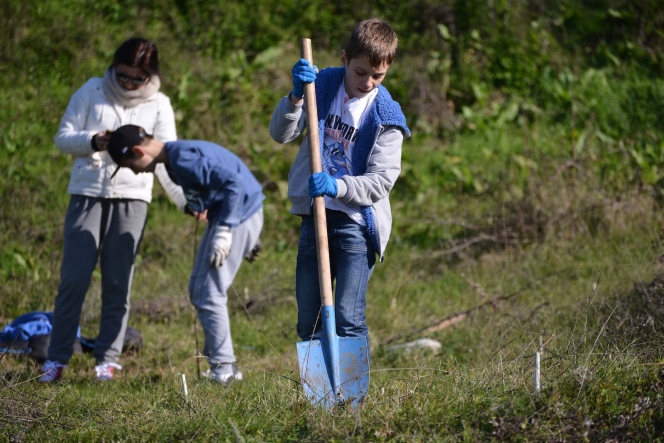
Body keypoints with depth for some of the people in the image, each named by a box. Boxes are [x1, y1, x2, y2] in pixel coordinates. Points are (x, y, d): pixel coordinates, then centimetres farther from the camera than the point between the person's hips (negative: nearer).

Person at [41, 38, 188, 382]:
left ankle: (107, 359, 7)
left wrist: (186, 200, -11)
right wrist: (93, 141, -16)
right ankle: (57, 358, 2)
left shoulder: (159, 106, 5)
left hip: (131, 199, 1)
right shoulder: (92, 92, 4)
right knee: (74, 278, -4)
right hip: (87, 194, 0)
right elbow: (63, 137, 4)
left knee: (118, 283, 0)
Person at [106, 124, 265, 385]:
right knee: (197, 290, 14)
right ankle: (221, 362, 19)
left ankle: (224, 368, -2)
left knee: (209, 293, -9)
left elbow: (235, 182, -28)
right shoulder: (174, 157, 10)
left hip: (239, 214, -11)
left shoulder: (184, 159, -22)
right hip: (222, 216, 11)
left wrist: (224, 231, -26)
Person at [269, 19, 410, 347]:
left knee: (348, 319, -11)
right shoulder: (322, 86, 3)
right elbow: (281, 134, -2)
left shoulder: (386, 116, -7)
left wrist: (338, 186, -28)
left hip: (356, 222, -4)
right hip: (315, 216, 4)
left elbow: (382, 179, -12)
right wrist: (297, 96, -20)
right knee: (308, 319, 9)